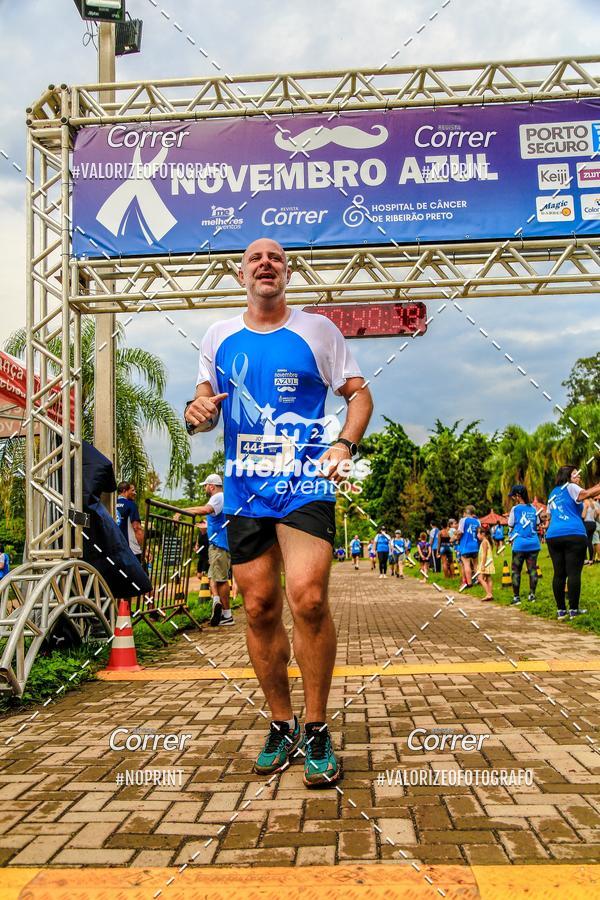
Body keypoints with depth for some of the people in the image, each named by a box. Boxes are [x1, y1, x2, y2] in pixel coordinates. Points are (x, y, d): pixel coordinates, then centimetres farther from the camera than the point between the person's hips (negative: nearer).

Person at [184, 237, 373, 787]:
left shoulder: (318, 330, 6)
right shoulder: (218, 336, 14)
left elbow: (359, 393, 8)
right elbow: (205, 405, 19)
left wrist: (346, 443, -10)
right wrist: (198, 411, -6)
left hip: (306, 483, -3)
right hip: (244, 489, 4)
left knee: (307, 597, -19)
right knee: (259, 608, 5)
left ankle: (316, 730, -1)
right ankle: (281, 725, 23)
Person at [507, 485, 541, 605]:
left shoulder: (515, 509, -5)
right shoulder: (533, 508, 8)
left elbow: (511, 526, 1)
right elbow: (537, 525, 15)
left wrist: (511, 538, 15)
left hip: (519, 544, -4)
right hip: (534, 544, 4)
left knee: (516, 570, 3)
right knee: (532, 569, 7)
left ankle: (516, 597, 2)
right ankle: (532, 594, 9)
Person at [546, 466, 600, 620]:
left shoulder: (553, 493, 25)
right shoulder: (570, 487, 4)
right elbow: (586, 494, -15)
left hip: (553, 536, 7)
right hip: (574, 535, -7)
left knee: (559, 574, 6)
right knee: (574, 573, -4)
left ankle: (560, 610, 7)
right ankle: (574, 610, -4)